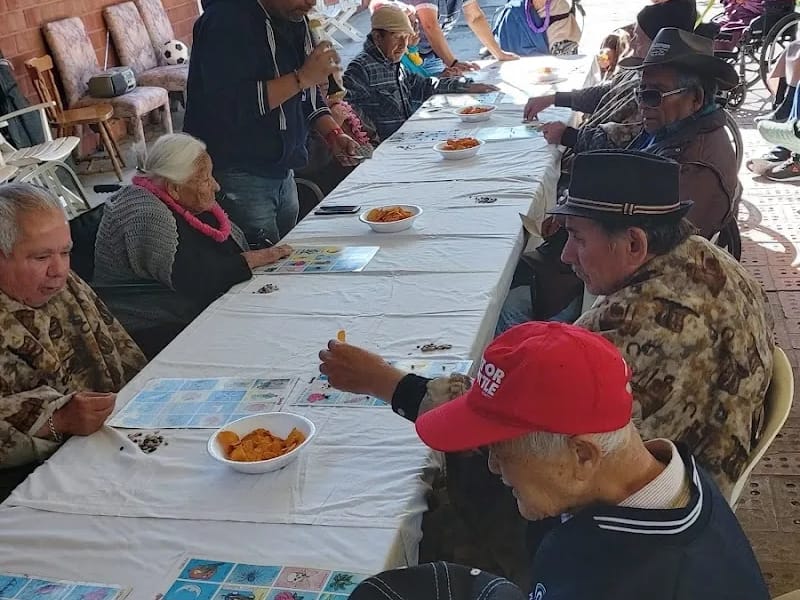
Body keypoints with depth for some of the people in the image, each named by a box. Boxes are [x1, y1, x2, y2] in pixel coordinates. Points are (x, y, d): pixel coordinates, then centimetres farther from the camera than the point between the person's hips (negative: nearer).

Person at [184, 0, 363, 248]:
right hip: (237, 178, -8)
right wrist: (302, 77, -26)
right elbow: (228, 106, -28)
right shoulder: (227, 20, -17)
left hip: (281, 171, 8)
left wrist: (333, 134, 3)